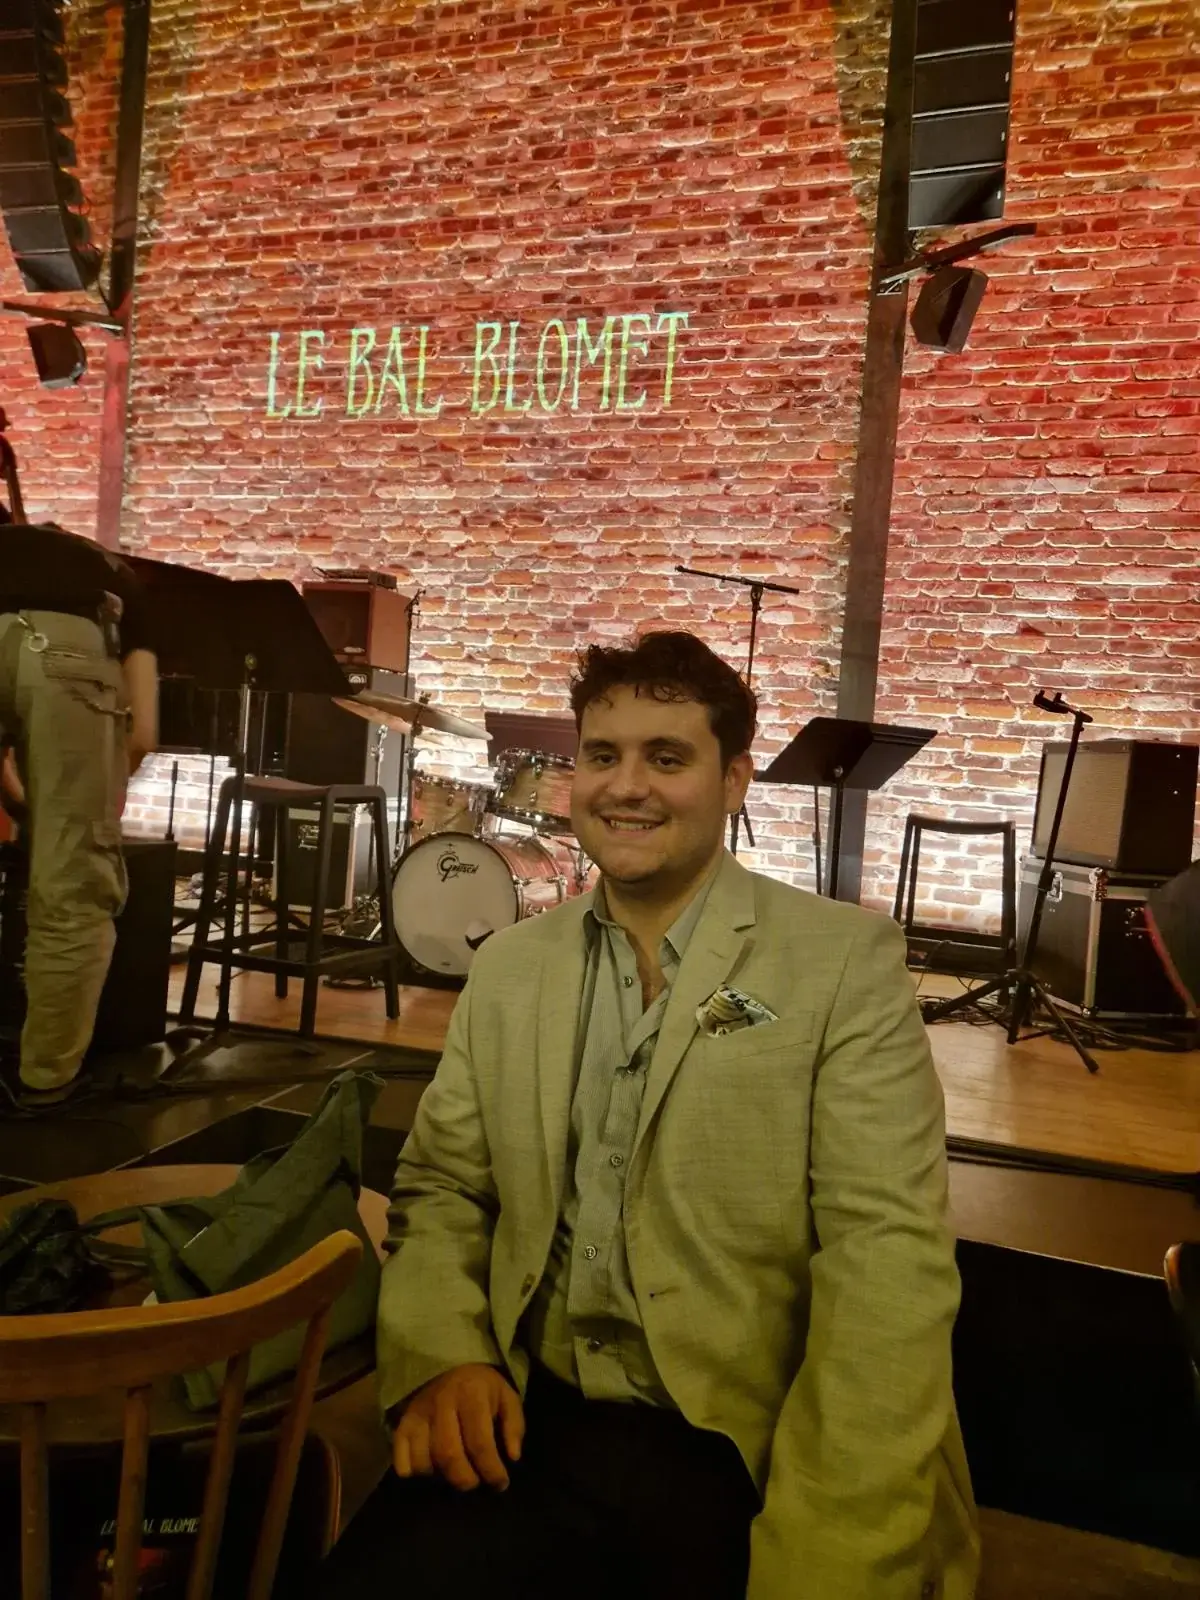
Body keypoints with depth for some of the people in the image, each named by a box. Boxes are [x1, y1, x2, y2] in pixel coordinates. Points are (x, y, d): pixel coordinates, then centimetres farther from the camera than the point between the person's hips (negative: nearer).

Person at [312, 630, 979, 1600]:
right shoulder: (509, 966, 6)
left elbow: (888, 1257, -14)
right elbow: (440, 1188, 9)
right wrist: (440, 1358, -9)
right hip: (529, 1429, 3)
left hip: (744, 1457, -2)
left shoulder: (847, 960, -8)